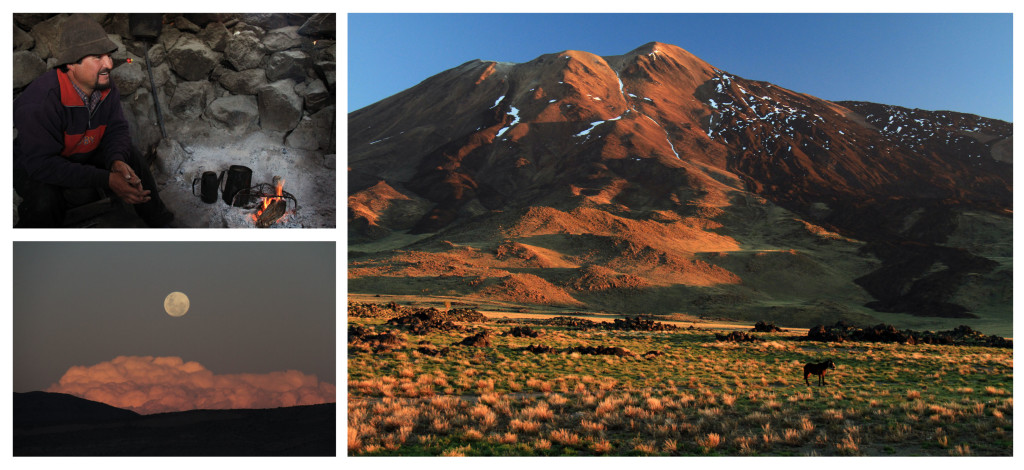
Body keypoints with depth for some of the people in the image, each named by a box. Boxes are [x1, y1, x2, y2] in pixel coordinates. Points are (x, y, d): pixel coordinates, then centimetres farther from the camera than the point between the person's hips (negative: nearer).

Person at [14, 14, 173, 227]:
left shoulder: (105, 86, -15)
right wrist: (107, 180, -43)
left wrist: (116, 161, -30)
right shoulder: (37, 103, -36)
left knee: (131, 159, -9)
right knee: (44, 202, -34)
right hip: (34, 165, -6)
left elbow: (117, 129, -5)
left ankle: (159, 223, 10)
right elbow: (42, 164, -38)